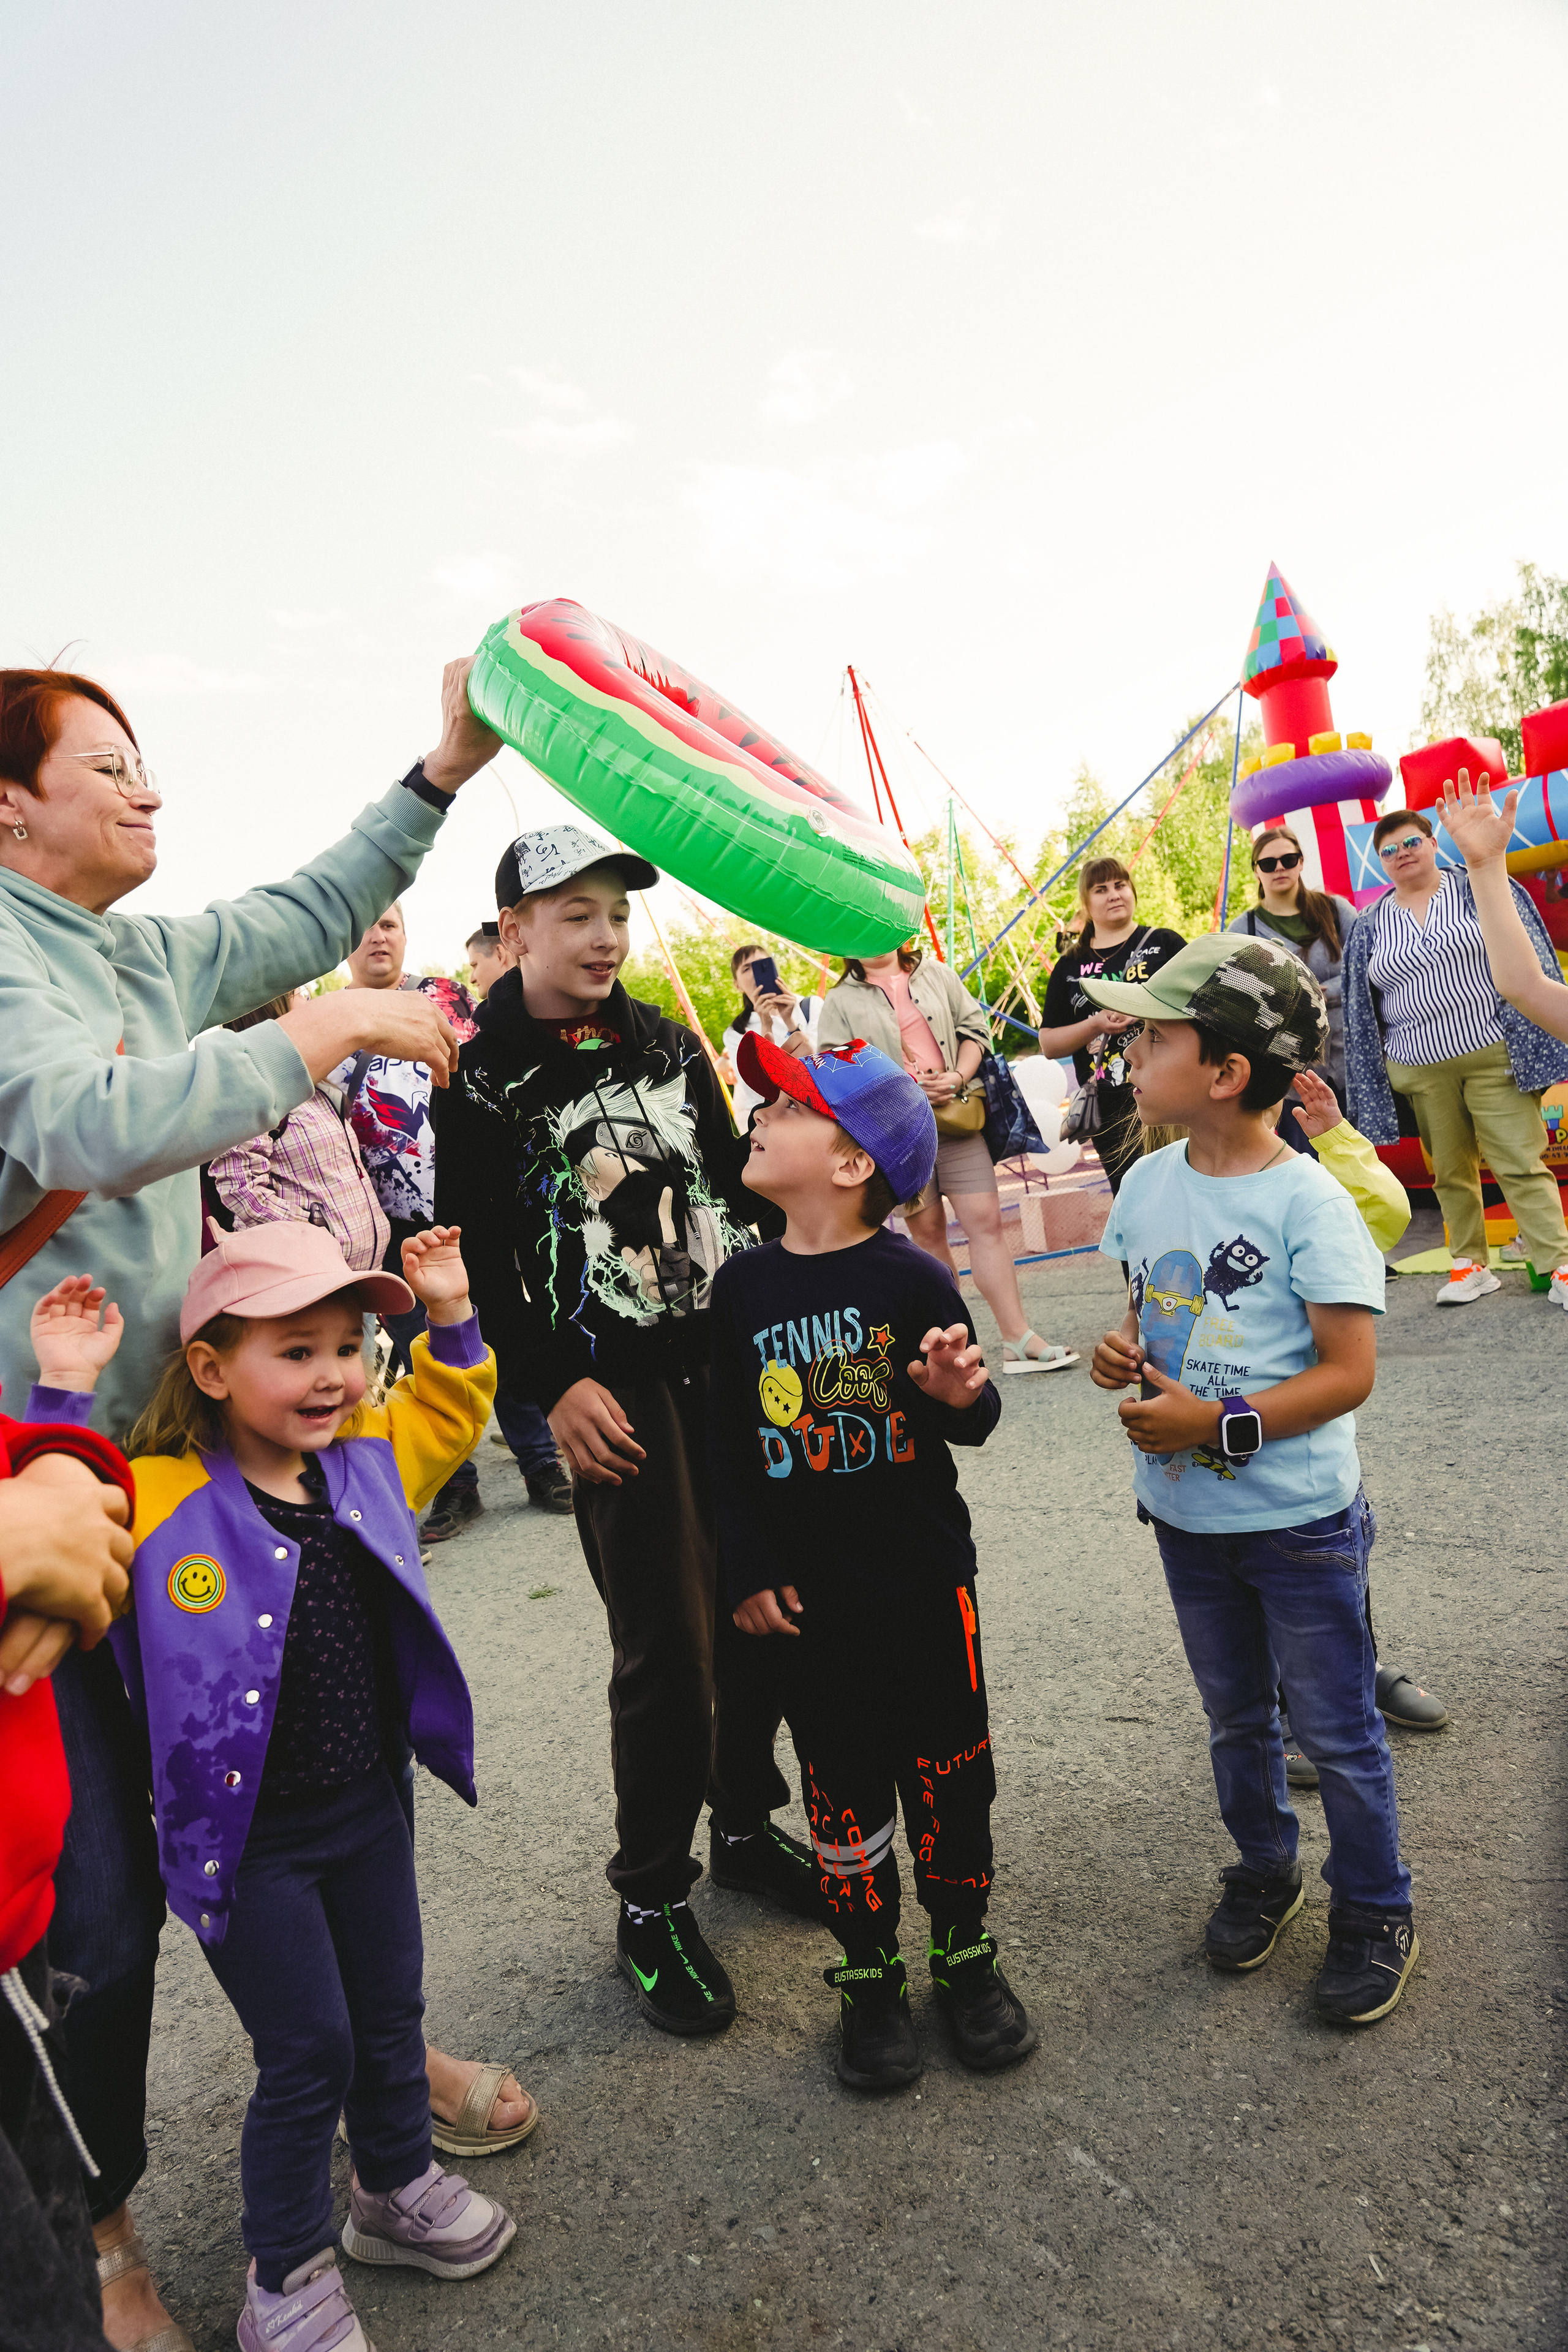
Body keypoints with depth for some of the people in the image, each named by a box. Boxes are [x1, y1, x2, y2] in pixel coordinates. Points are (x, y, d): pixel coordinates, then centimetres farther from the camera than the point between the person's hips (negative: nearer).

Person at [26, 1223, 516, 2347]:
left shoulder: (367, 1460, -3)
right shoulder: (156, 1498, -19)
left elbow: (447, 1415, 14)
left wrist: (452, 1318, 2)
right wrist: (67, 1400, -34)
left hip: (366, 1806, 6)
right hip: (246, 1836, -5)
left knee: (392, 2011, 20)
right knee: (308, 2048, 4)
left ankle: (398, 2183, 47)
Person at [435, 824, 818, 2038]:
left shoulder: (667, 1040, 11)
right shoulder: (482, 1081, -4)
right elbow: (477, 1263, -6)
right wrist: (554, 1388, -13)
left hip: (740, 1360, 5)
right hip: (618, 1393, -5)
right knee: (668, 1651, -2)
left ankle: (747, 1822, 36)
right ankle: (653, 1904, 20)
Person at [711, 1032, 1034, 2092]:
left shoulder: (909, 1278, -11)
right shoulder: (744, 1286, -2)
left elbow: (974, 1420, -3)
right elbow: (729, 1441, 3)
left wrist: (959, 1395, -25)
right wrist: (749, 1567, 0)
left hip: (925, 1579, -2)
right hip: (809, 1597, 2)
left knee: (948, 1769, 13)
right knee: (842, 1783, 13)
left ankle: (966, 1951, 36)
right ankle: (871, 1974, 32)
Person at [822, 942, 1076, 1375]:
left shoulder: (937, 976, 15)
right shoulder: (841, 1002, 7)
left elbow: (975, 1028, 13)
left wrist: (958, 1077, -5)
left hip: (954, 1118, 1)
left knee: (986, 1220, -5)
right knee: (927, 1231, 4)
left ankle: (1017, 1339, -2)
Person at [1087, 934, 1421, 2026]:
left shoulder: (1307, 1201, -20)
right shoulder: (1150, 1181, -1)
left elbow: (1350, 1372, -21)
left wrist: (1219, 1425, -26)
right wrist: (1123, 1350, -9)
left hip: (1300, 1522, -6)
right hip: (1187, 1516, 6)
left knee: (1335, 1728, 12)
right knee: (1235, 1717, 23)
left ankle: (1376, 1911, 35)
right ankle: (1265, 1870, 46)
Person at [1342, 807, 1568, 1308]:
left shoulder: (1477, 891, 3)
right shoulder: (1370, 927, 10)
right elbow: (1362, 1011, 13)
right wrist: (1374, 1079, 10)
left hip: (1493, 1054, -3)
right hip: (1420, 1069, 3)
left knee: (1520, 1163, -7)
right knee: (1450, 1172, 8)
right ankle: (1471, 1266, 19)